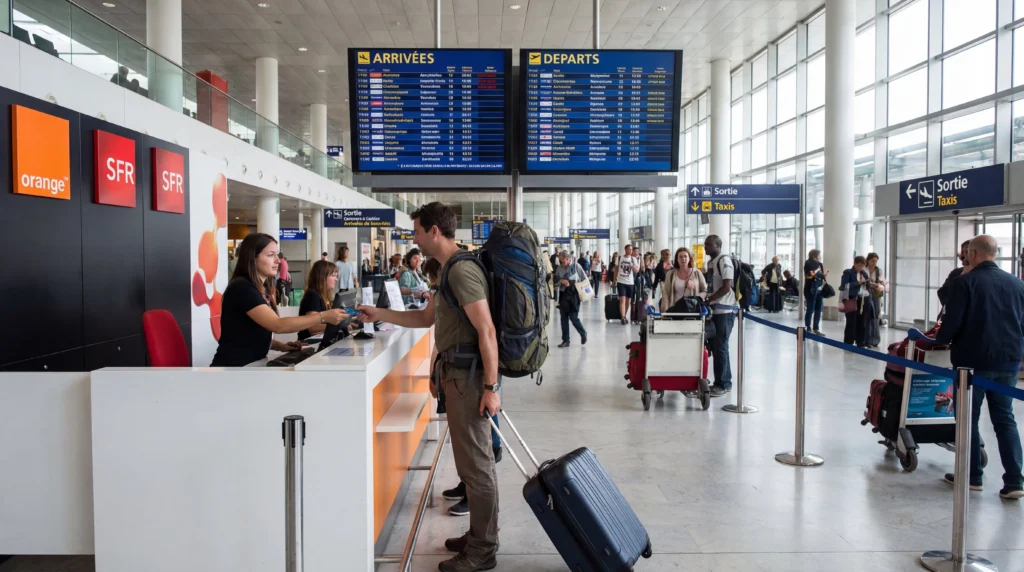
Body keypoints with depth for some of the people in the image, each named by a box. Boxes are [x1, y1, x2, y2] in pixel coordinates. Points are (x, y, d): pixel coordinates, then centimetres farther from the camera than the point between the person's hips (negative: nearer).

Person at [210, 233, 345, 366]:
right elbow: (278, 325, -25)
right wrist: (323, 317, -26)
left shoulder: (262, 289, 11)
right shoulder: (242, 288, -15)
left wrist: (281, 346, -1)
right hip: (233, 367, -8)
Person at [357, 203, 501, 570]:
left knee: (475, 462, -2)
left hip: (469, 375, -10)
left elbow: (487, 331, -22)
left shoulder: (462, 270, -18)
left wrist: (491, 387, -22)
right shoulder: (449, 270, 14)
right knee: (472, 459, 17)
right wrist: (379, 314, 20)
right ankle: (480, 536, 29)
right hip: (457, 372, 10)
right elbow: (427, 318, 23)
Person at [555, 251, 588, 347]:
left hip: (574, 294, -4)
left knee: (573, 317, -4)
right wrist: (561, 281, -15)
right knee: (564, 318, 6)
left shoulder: (576, 266, -8)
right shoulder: (559, 268, 0)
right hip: (563, 295, 4)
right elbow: (555, 280, 5)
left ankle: (583, 334, 23)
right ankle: (565, 340, 16)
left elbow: (585, 279, -2)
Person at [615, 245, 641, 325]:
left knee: (628, 300, 10)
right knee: (622, 299, -12)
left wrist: (632, 265, -26)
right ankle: (623, 318, -15)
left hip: (630, 282, 2)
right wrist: (614, 280, 9)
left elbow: (637, 270, -6)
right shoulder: (620, 258, 1)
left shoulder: (633, 259, 3)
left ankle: (625, 316, 24)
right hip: (621, 282, -2)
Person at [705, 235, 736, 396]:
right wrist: (706, 301, 7)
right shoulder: (710, 263, 15)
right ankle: (724, 382, 21)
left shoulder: (724, 260, -12)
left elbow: (726, 287, -19)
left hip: (724, 311, -9)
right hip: (714, 310, 9)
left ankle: (722, 384, 3)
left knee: (720, 348, -5)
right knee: (716, 347, 12)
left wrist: (707, 300, -18)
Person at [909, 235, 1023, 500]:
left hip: (973, 359, -5)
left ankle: (972, 476, 16)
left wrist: (935, 340, 2)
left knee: (968, 418, 8)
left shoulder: (964, 282, -12)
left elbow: (952, 322, -16)